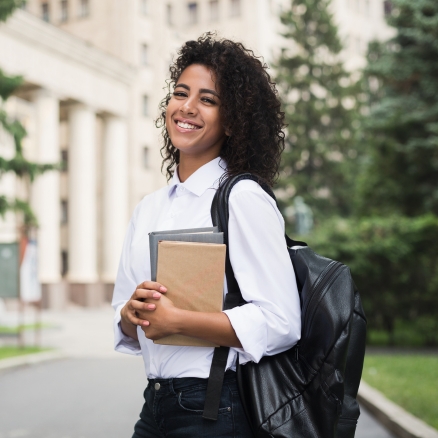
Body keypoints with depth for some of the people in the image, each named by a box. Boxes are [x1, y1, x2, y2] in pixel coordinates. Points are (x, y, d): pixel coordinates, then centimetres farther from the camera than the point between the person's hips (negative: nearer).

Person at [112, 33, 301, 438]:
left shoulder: (243, 198, -12)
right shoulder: (149, 209, 8)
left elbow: (280, 323, -21)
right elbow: (127, 330, 13)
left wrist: (176, 320, -18)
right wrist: (132, 312, -8)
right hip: (155, 405, 6)